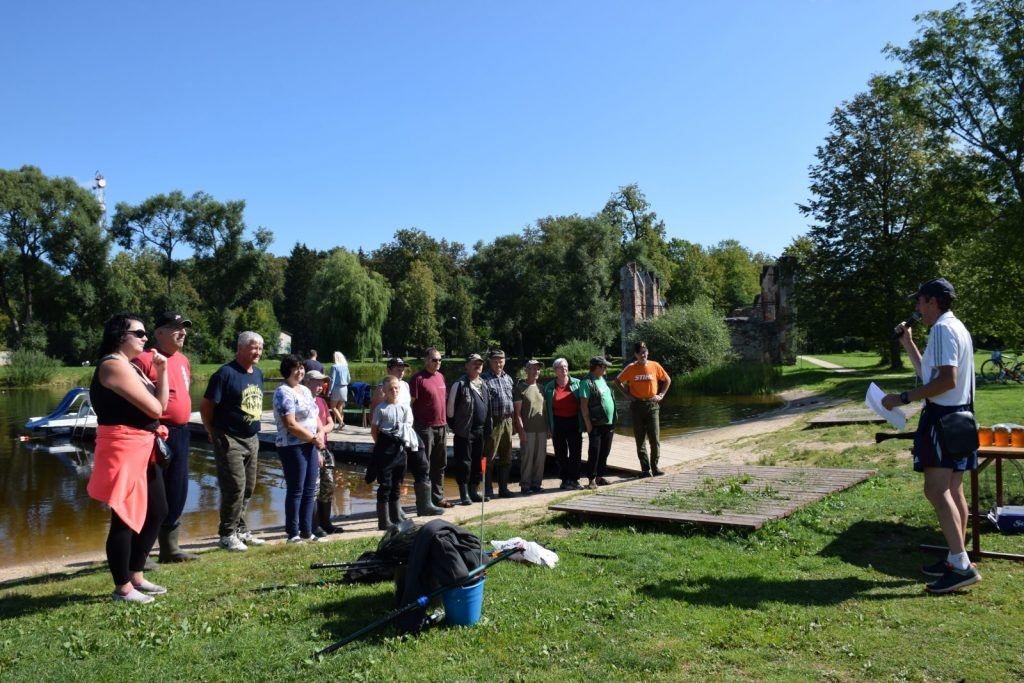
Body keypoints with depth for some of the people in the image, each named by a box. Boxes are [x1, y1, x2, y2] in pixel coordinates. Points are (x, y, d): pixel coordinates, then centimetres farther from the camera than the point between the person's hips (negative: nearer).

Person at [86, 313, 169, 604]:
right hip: (124, 450, -11)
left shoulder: (131, 366, 18)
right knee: (125, 518, -2)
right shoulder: (114, 365, -15)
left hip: (143, 449, 11)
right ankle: (122, 588, 10)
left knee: (157, 512, 16)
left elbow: (161, 405, 13)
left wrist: (162, 372, 2)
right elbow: (154, 409, -17)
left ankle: (136, 576, 28)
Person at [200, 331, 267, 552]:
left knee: (248, 487, 13)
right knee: (235, 487, -6)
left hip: (252, 439, 7)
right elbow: (206, 406, -12)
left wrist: (255, 422, 14)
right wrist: (214, 432, -3)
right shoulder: (226, 373, -14)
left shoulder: (258, 373, 9)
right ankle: (227, 535, 7)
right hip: (230, 440, -7)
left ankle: (241, 530, 26)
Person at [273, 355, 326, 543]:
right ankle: (292, 534, 6)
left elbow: (316, 416, 20)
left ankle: (306, 531, 18)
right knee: (295, 491, -3)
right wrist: (313, 438, -13)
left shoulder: (305, 390, 16)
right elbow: (290, 424, -19)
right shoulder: (283, 393, -11)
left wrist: (321, 432, 0)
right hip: (293, 447, -8)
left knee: (309, 491, 10)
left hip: (311, 446, 8)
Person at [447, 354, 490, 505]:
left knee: (477, 462, 12)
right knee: (464, 462, -2)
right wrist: (454, 426, -3)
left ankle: (474, 491, 21)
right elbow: (450, 407, -6)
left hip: (481, 430, 7)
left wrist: (487, 427, 13)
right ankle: (464, 494, 4)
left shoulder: (483, 384, 14)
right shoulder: (459, 384, -8)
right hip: (465, 431, -7)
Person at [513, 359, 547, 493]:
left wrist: (547, 427, 14)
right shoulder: (520, 387, -2)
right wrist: (521, 429, -12)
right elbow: (517, 411, -6)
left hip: (541, 429, 6)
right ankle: (525, 485, 4)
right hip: (527, 430, -6)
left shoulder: (540, 388, 16)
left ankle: (537, 483, 15)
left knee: (540, 457, 6)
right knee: (527, 457, -4)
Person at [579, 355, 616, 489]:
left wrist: (613, 420, 18)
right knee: (594, 451, -5)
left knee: (605, 451, 10)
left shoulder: (603, 380, 14)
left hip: (608, 423, 8)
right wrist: (588, 423, -17)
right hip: (596, 424, -8)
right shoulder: (587, 382, -11)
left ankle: (600, 476, 19)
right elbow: (583, 405, -14)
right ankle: (592, 479, 2)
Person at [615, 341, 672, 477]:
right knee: (640, 439, 3)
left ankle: (654, 467, 8)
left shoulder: (655, 365, 1)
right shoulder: (630, 368, -1)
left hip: (652, 405, 0)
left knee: (655, 438, -3)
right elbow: (617, 381, 9)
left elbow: (667, 380, 13)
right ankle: (645, 468, 9)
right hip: (637, 405, 0)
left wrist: (661, 395, 5)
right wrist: (627, 395, 1)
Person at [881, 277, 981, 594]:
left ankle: (962, 565, -14)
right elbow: (928, 374, 25)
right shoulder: (956, 328, 19)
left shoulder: (943, 329, -14)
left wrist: (903, 398, -22)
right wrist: (908, 344, 22)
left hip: (943, 417, -11)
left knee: (936, 491, -12)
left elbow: (947, 380, -24)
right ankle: (956, 559, 19)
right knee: (953, 490, 13)